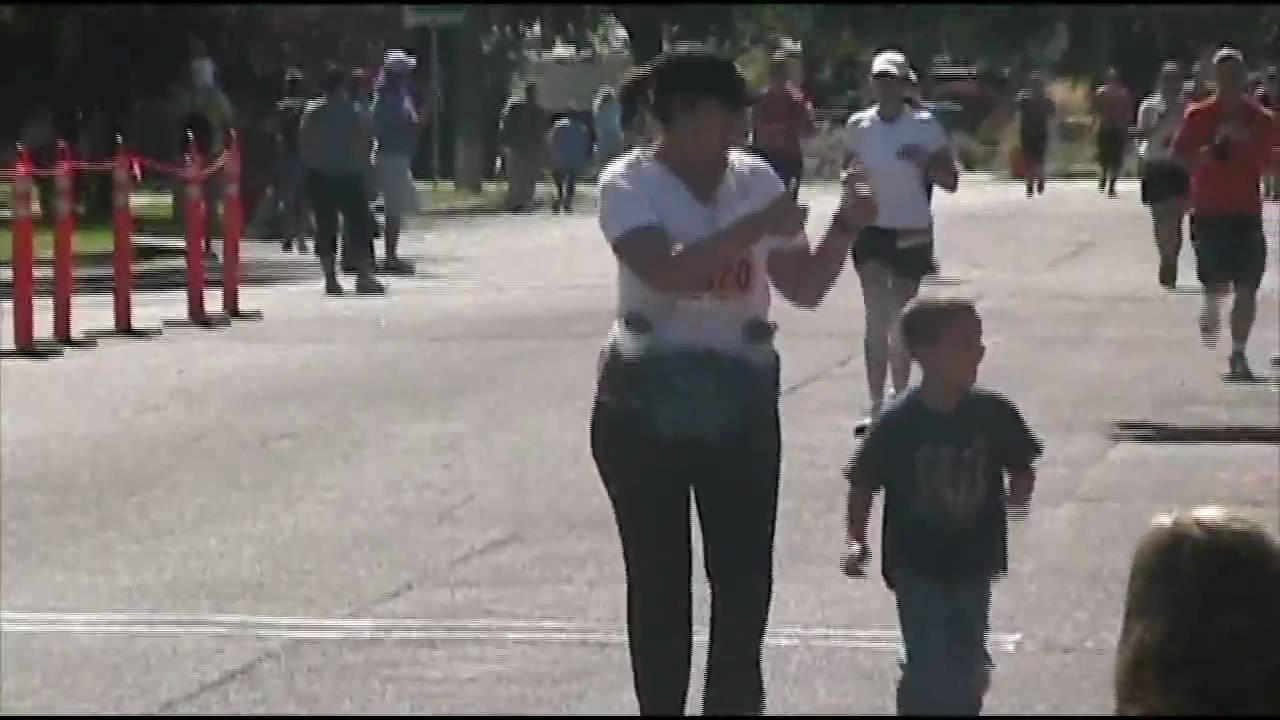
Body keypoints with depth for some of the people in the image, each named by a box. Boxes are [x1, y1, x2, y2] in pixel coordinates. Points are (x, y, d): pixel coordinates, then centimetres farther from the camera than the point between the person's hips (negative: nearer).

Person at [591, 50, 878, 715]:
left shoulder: (757, 179, 2)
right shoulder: (629, 183, -10)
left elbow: (805, 288, 5)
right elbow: (664, 271, -27)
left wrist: (847, 225, -11)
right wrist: (757, 227, -27)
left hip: (740, 404, 3)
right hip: (645, 407, -3)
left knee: (745, 578, 4)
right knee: (658, 580, 6)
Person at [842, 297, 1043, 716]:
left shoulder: (993, 414, -7)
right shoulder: (899, 423, -16)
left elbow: (1020, 466, 5)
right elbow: (863, 484, -6)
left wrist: (1019, 493, -16)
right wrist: (856, 540, -15)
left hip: (973, 562, 3)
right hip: (917, 565, -3)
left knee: (969, 667, 13)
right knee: (928, 670, -5)